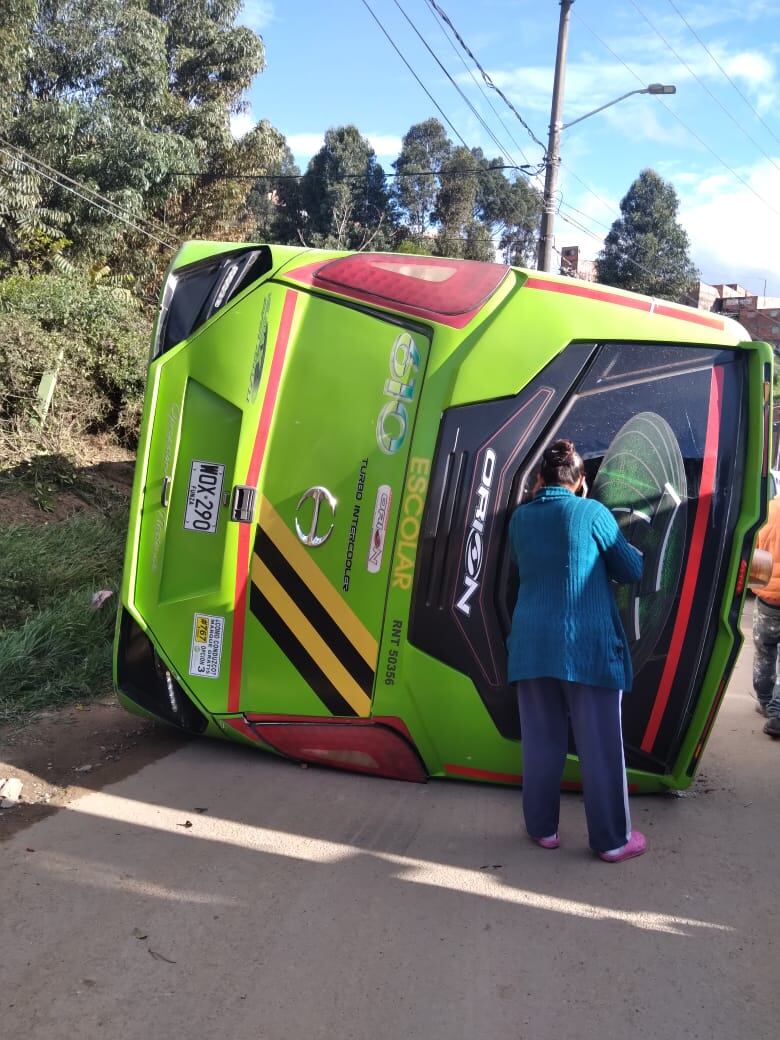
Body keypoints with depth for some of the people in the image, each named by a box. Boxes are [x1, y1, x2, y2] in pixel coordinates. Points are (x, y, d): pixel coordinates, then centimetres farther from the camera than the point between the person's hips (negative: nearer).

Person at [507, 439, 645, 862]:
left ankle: (543, 828, 23)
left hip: (533, 645, 4)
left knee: (541, 740, 13)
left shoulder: (520, 518, 6)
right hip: (588, 645, -4)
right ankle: (613, 839, 15)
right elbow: (633, 570, 3)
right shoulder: (591, 512, -6)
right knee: (600, 744, 5)